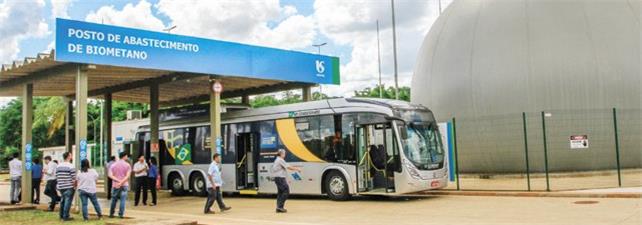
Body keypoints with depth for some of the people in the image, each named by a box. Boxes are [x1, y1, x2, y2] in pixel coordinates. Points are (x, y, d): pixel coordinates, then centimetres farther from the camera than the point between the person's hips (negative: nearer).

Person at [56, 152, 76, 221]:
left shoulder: (58, 166, 8)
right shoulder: (71, 166, -13)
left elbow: (56, 177, 11)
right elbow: (74, 179, -14)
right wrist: (75, 186, 1)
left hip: (60, 186, 7)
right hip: (69, 187, -7)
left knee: (63, 200, 18)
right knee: (68, 201, -2)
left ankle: (61, 216, 24)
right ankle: (65, 217, -1)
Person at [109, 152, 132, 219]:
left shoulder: (113, 165, 6)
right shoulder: (127, 165, -2)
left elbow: (110, 175, -6)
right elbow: (127, 176, -13)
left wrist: (118, 180, -12)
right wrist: (121, 182, -17)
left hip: (115, 185, 3)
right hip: (124, 185, -3)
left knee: (114, 200, 14)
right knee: (123, 200, 1)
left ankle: (111, 214, 19)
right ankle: (121, 214, -1)